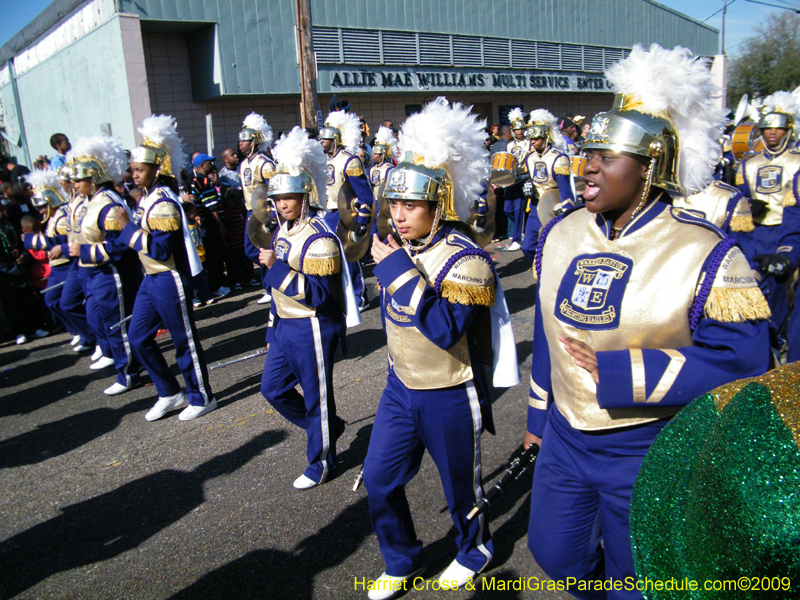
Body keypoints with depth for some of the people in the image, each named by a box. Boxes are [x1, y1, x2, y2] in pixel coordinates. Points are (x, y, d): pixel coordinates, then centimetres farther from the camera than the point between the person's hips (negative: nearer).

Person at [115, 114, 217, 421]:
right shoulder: (147, 198, 10)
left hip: (170, 280, -10)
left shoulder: (163, 203, -19)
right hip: (151, 279, 10)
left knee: (185, 341, 3)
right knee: (138, 337, 13)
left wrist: (128, 229, -18)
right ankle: (170, 393, 26)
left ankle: (201, 398, 19)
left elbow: (160, 249, -24)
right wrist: (128, 227, 2)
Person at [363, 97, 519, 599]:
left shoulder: (466, 260, -23)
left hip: (450, 397, -6)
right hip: (400, 388, 7)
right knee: (379, 479, 11)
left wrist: (399, 271, -33)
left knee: (460, 485, 15)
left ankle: (475, 552, 45)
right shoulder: (397, 247, 0)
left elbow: (447, 330, -34)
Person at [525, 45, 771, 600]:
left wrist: (616, 373, -26)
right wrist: (539, 411, 15)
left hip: (649, 452, -5)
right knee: (553, 553, 22)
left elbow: (742, 360, -21)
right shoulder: (561, 234, -1)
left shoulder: (704, 255, -18)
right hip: (564, 439, 5)